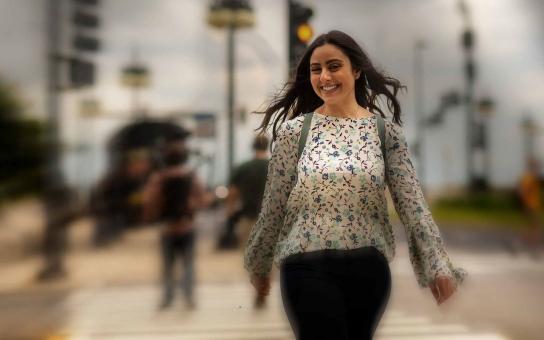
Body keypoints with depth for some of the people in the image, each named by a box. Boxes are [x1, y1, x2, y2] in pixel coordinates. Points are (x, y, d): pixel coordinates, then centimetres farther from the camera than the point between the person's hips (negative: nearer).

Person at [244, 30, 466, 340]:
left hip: (369, 267, 2)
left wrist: (438, 265, -10)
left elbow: (413, 203, -3)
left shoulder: (387, 131, 1)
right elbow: (273, 205, 3)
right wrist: (258, 264, 10)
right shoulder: (294, 130, -2)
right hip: (308, 268, -2)